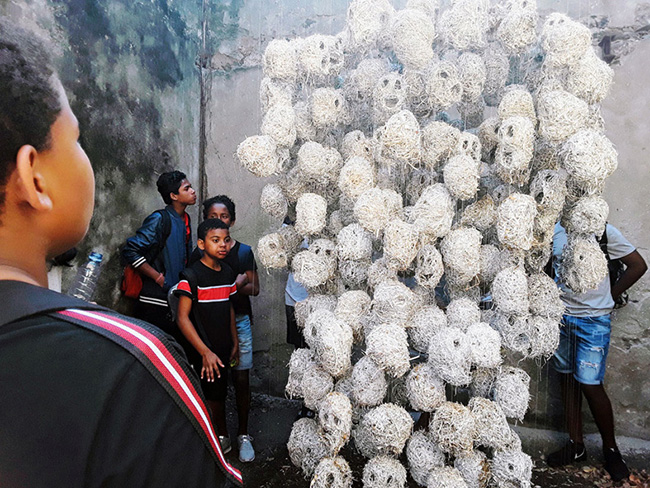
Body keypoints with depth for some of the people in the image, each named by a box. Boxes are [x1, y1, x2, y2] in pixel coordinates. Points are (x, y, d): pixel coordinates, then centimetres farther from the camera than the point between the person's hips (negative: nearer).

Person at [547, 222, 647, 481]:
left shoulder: (603, 231, -9)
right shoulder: (554, 230, 3)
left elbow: (638, 265, -3)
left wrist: (610, 296, -3)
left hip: (594, 320, -5)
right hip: (562, 315, 5)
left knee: (590, 384, -4)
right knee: (568, 378, 11)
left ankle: (610, 448, 20)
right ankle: (576, 445, 25)